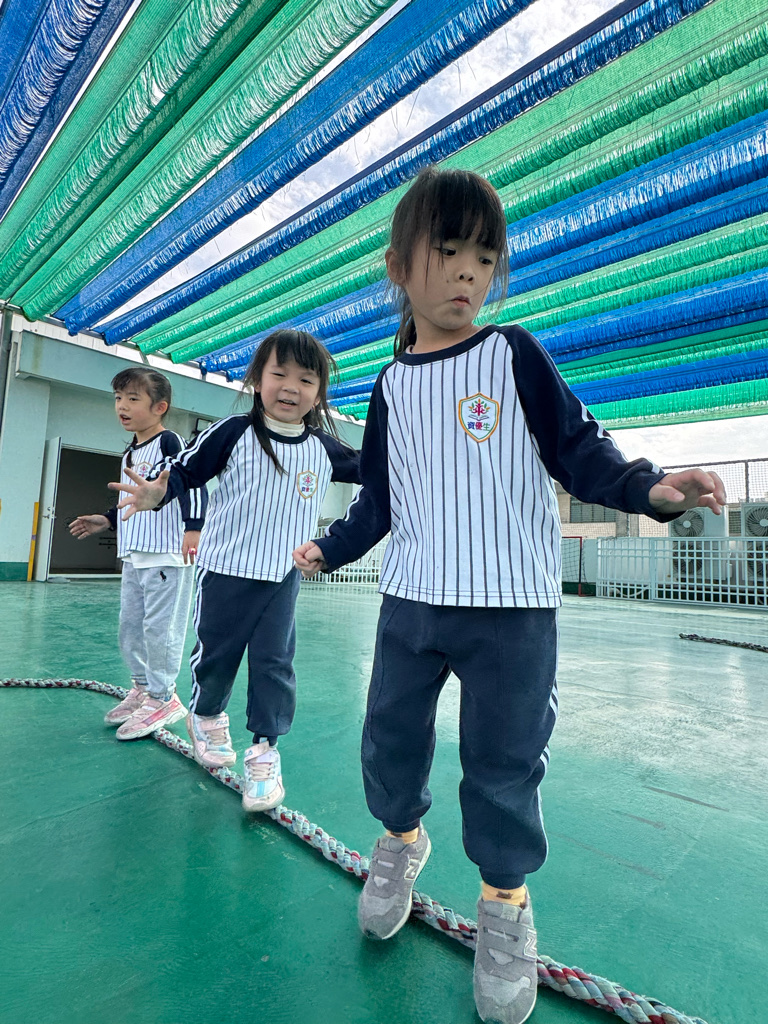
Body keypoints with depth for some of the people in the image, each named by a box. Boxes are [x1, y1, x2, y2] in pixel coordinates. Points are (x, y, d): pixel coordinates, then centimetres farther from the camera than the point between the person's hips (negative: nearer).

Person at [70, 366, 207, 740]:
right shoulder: (129, 453, 20)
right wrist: (106, 520, 23)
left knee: (159, 627, -5)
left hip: (167, 554, -10)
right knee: (130, 626, 16)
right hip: (133, 555, 10)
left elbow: (194, 482, -20)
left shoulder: (170, 442, -9)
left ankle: (162, 698, 9)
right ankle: (142, 687, 31)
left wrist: (193, 527, -29)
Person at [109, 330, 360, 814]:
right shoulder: (234, 433, -8)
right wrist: (157, 492, -23)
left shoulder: (324, 448, 1)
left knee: (275, 662, 3)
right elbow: (185, 468, -5)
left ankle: (265, 750, 19)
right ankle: (207, 716, 43)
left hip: (284, 575, 2)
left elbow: (367, 469, 16)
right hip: (226, 570, -1)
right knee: (216, 653, 12)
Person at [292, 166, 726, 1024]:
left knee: (502, 758, 6)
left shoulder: (514, 355, -1)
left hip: (511, 604, -3)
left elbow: (578, 452, -2)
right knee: (389, 736, 14)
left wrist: (650, 488, -17)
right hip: (410, 599, 4)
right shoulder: (392, 384, 9)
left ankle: (506, 898, 33)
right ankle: (401, 837, 44)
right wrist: (331, 549, 10)